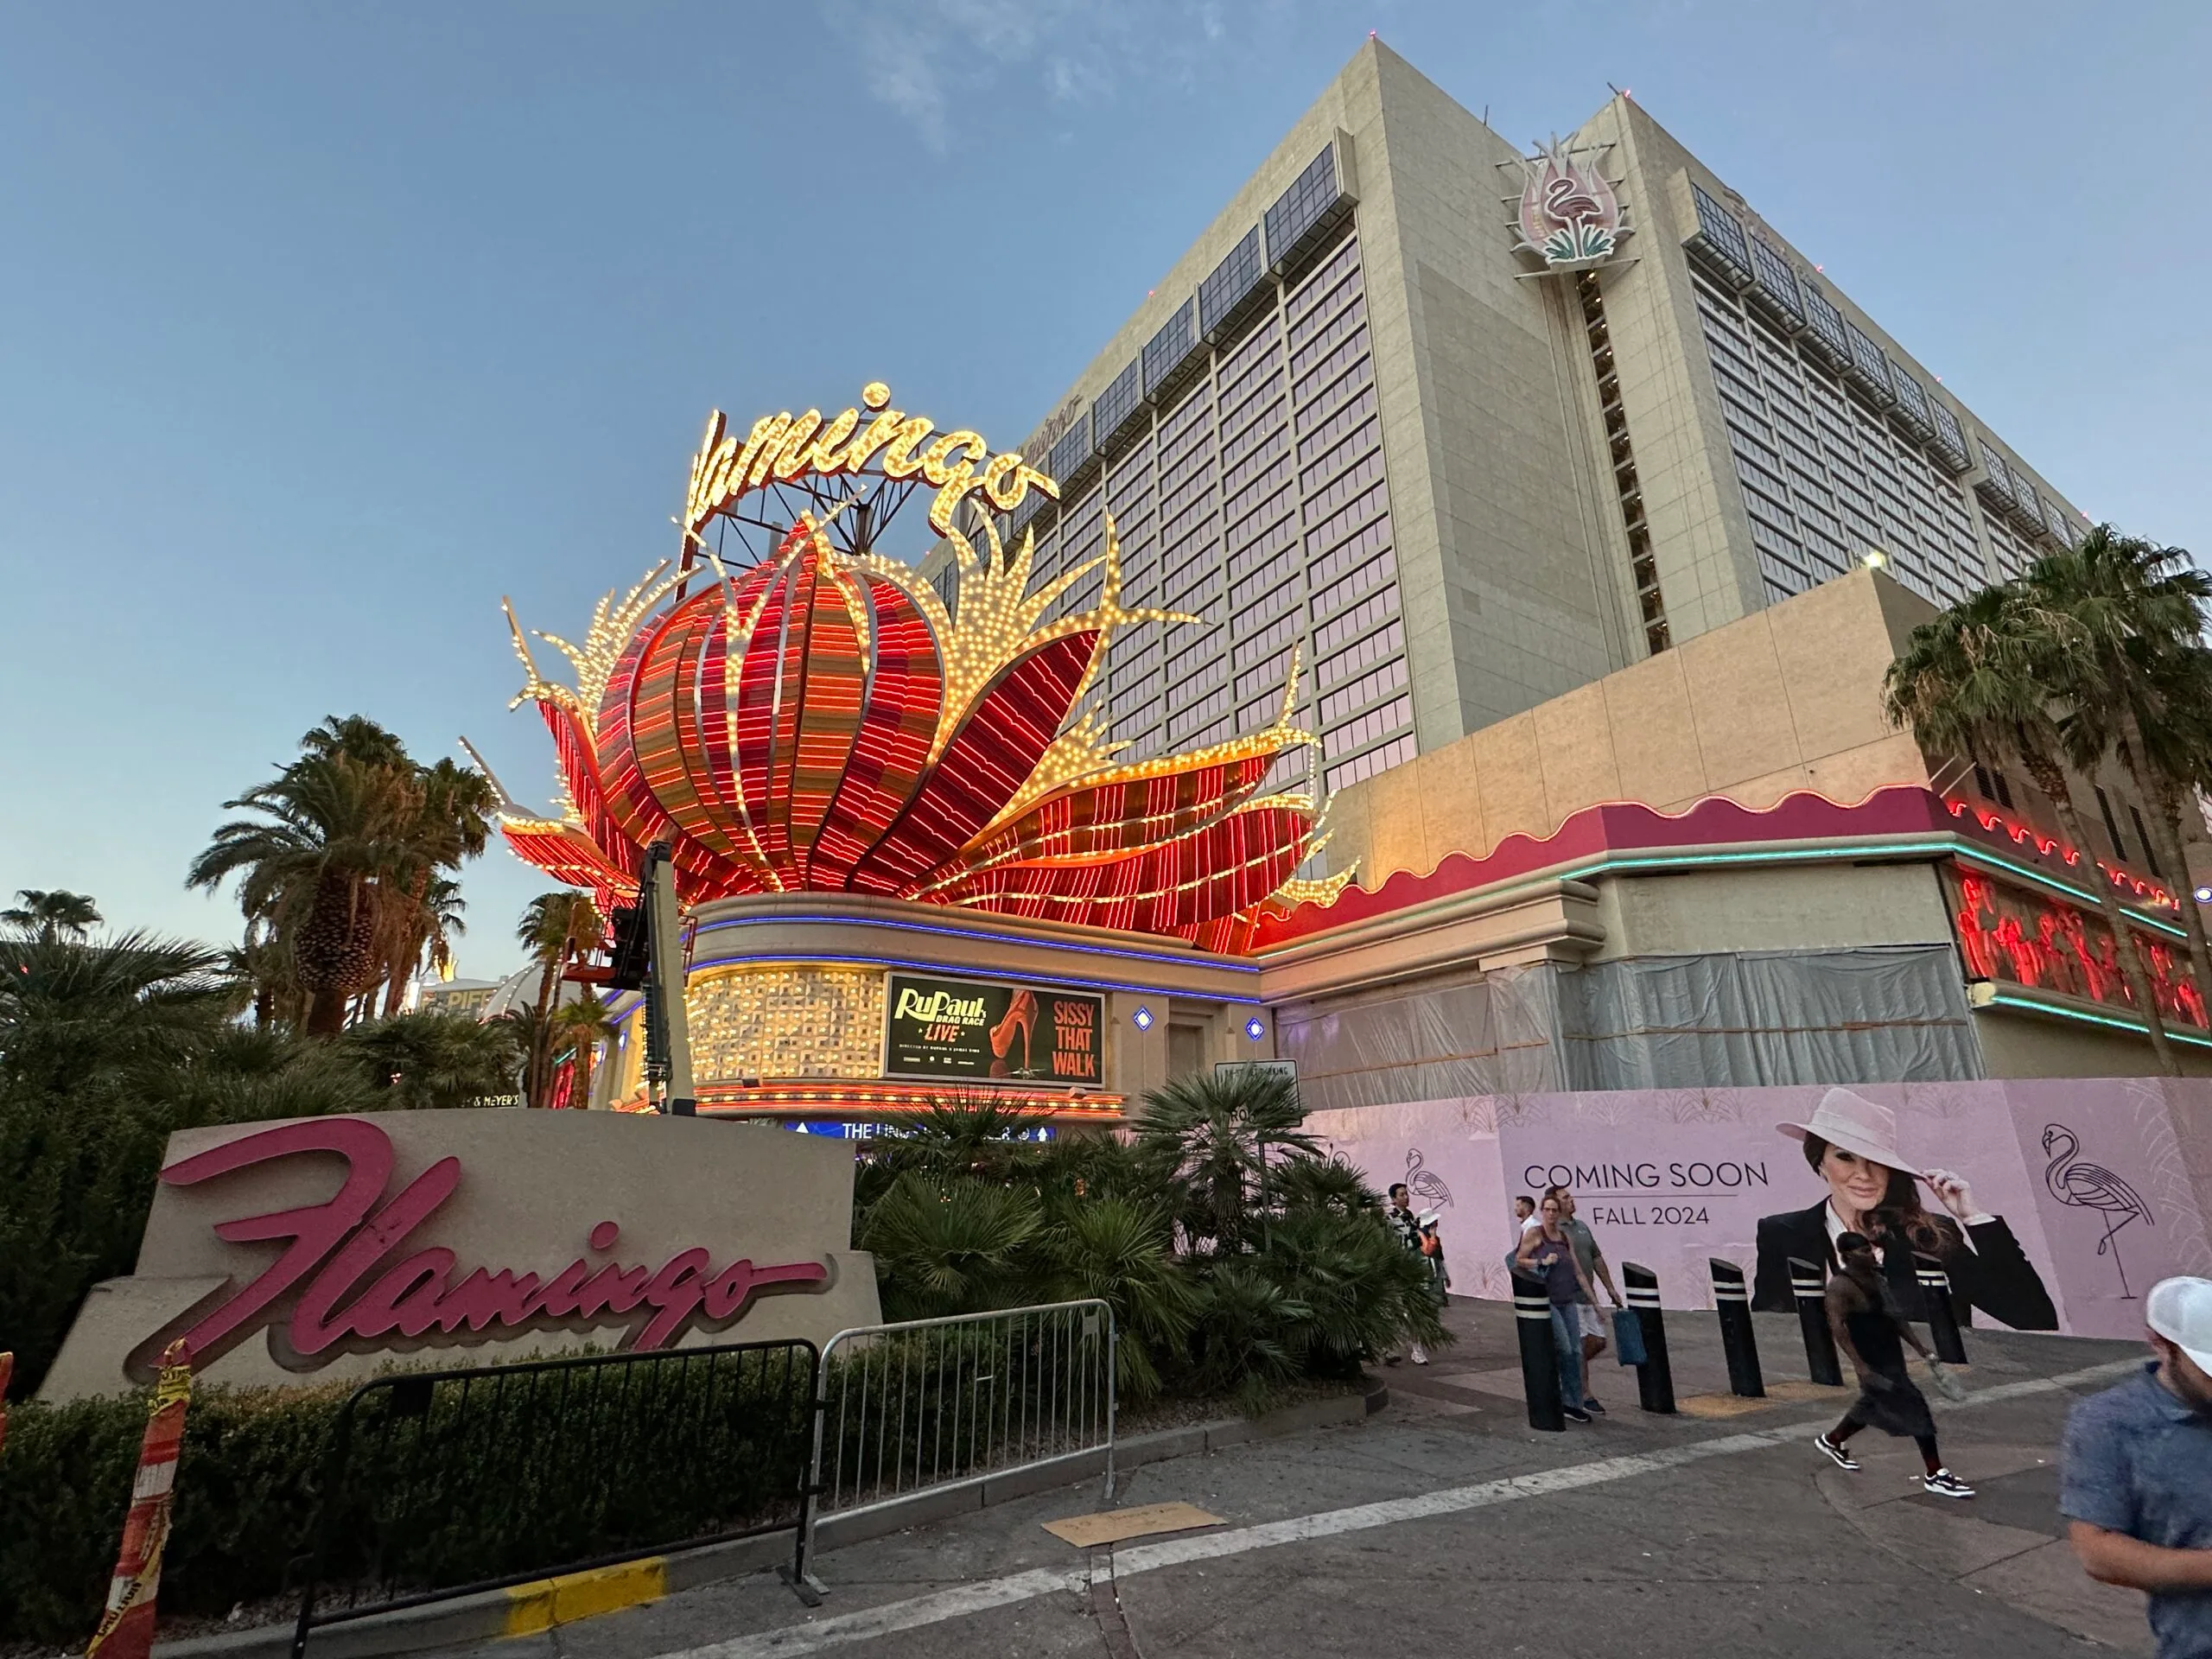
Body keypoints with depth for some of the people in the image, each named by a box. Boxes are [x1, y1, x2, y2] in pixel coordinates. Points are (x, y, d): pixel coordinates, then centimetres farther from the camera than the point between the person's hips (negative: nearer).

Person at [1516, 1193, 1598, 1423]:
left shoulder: (1564, 1236, 11)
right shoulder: (1534, 1233, -5)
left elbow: (1577, 1270, 13)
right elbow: (1518, 1261, -4)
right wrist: (1542, 1261, -16)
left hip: (1568, 1300, 6)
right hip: (1547, 1300, -6)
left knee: (1576, 1351, 4)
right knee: (1565, 1349, -9)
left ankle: (1573, 1402, 13)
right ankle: (1571, 1402, 4)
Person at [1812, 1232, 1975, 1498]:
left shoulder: (1876, 1278, 8)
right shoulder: (1840, 1286, -21)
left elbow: (1895, 1318, 15)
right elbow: (1838, 1326, -25)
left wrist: (1922, 1350, 11)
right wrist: (1860, 1366, -30)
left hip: (1891, 1356, 9)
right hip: (1874, 1363, -9)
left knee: (1871, 1405, 21)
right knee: (1915, 1408, -7)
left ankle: (1830, 1441, 40)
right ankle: (1935, 1476, 8)